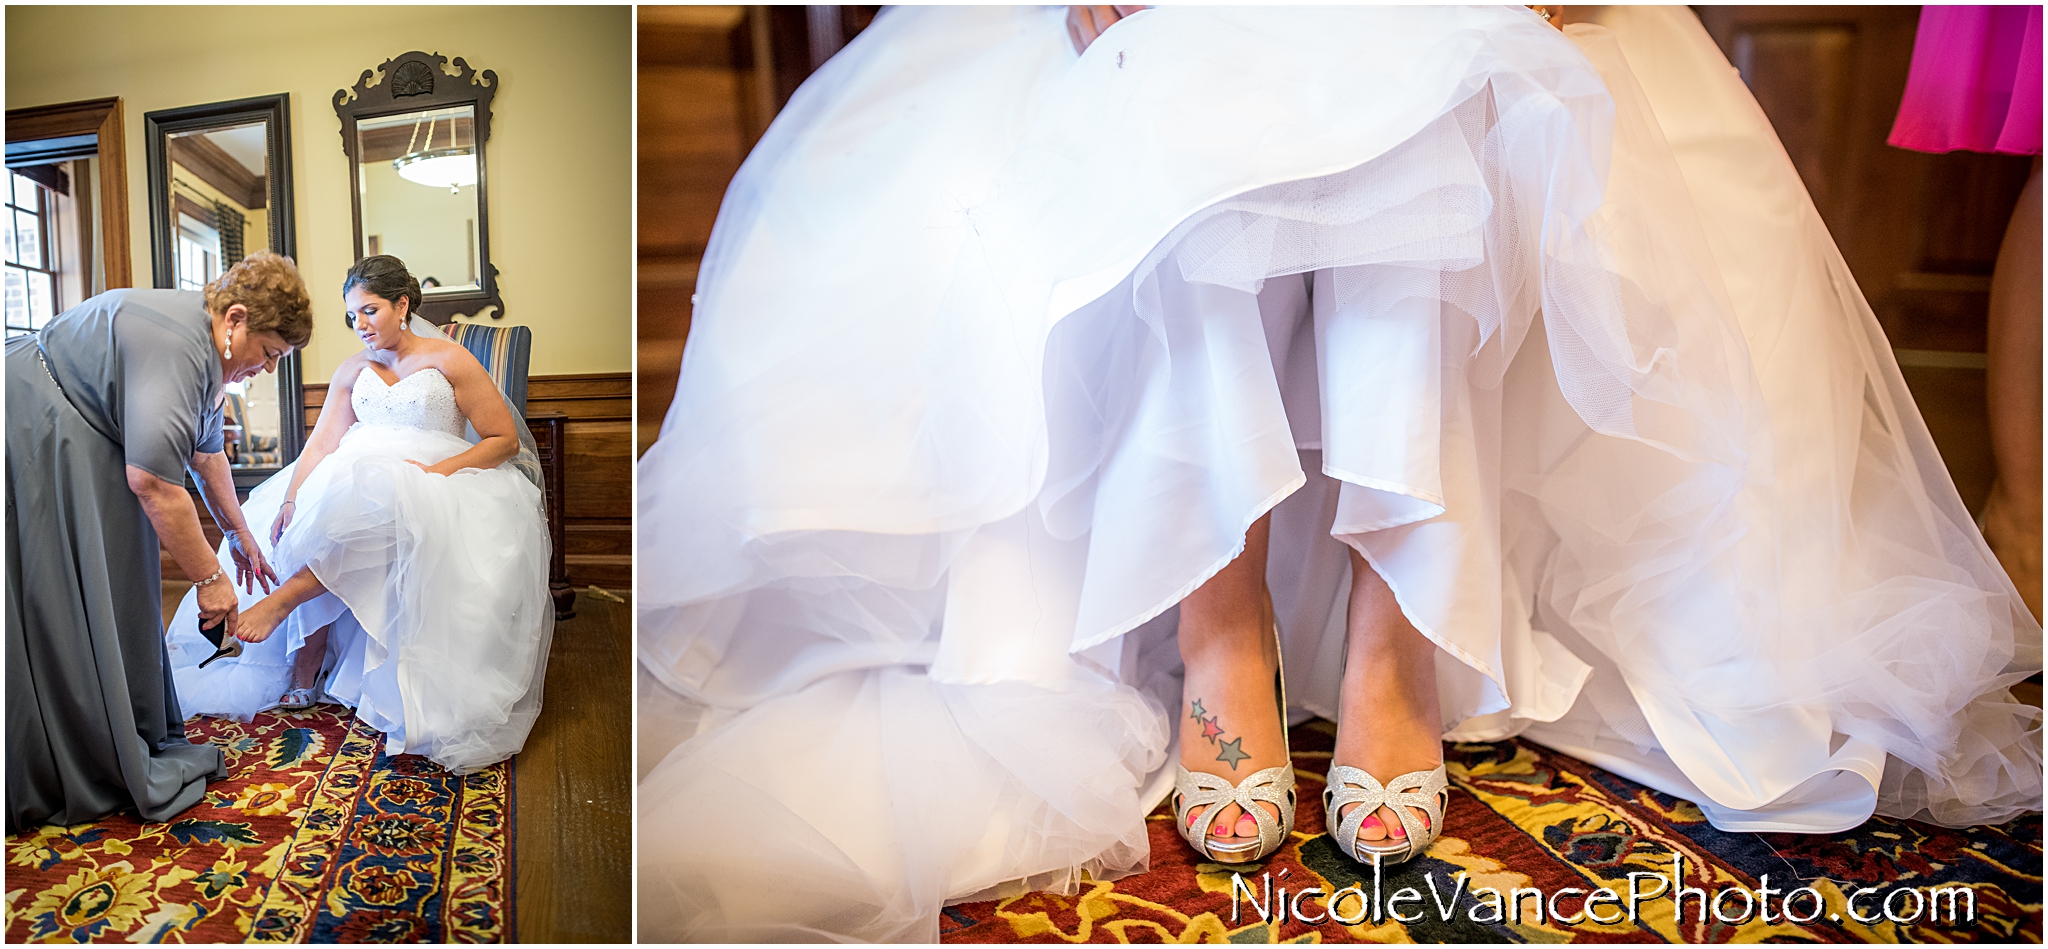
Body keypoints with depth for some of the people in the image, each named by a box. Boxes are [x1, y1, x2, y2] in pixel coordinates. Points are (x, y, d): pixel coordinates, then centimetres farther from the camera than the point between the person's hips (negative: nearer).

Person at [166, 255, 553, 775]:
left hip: (438, 492, -5)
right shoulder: (351, 371, 17)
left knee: (380, 504, -39)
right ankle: (305, 672, -21)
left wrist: (438, 470, -15)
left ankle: (284, 599, -28)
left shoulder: (449, 360, 3)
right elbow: (321, 443, 4)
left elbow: (506, 439, -2)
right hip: (357, 482, 5)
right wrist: (293, 500, -14)